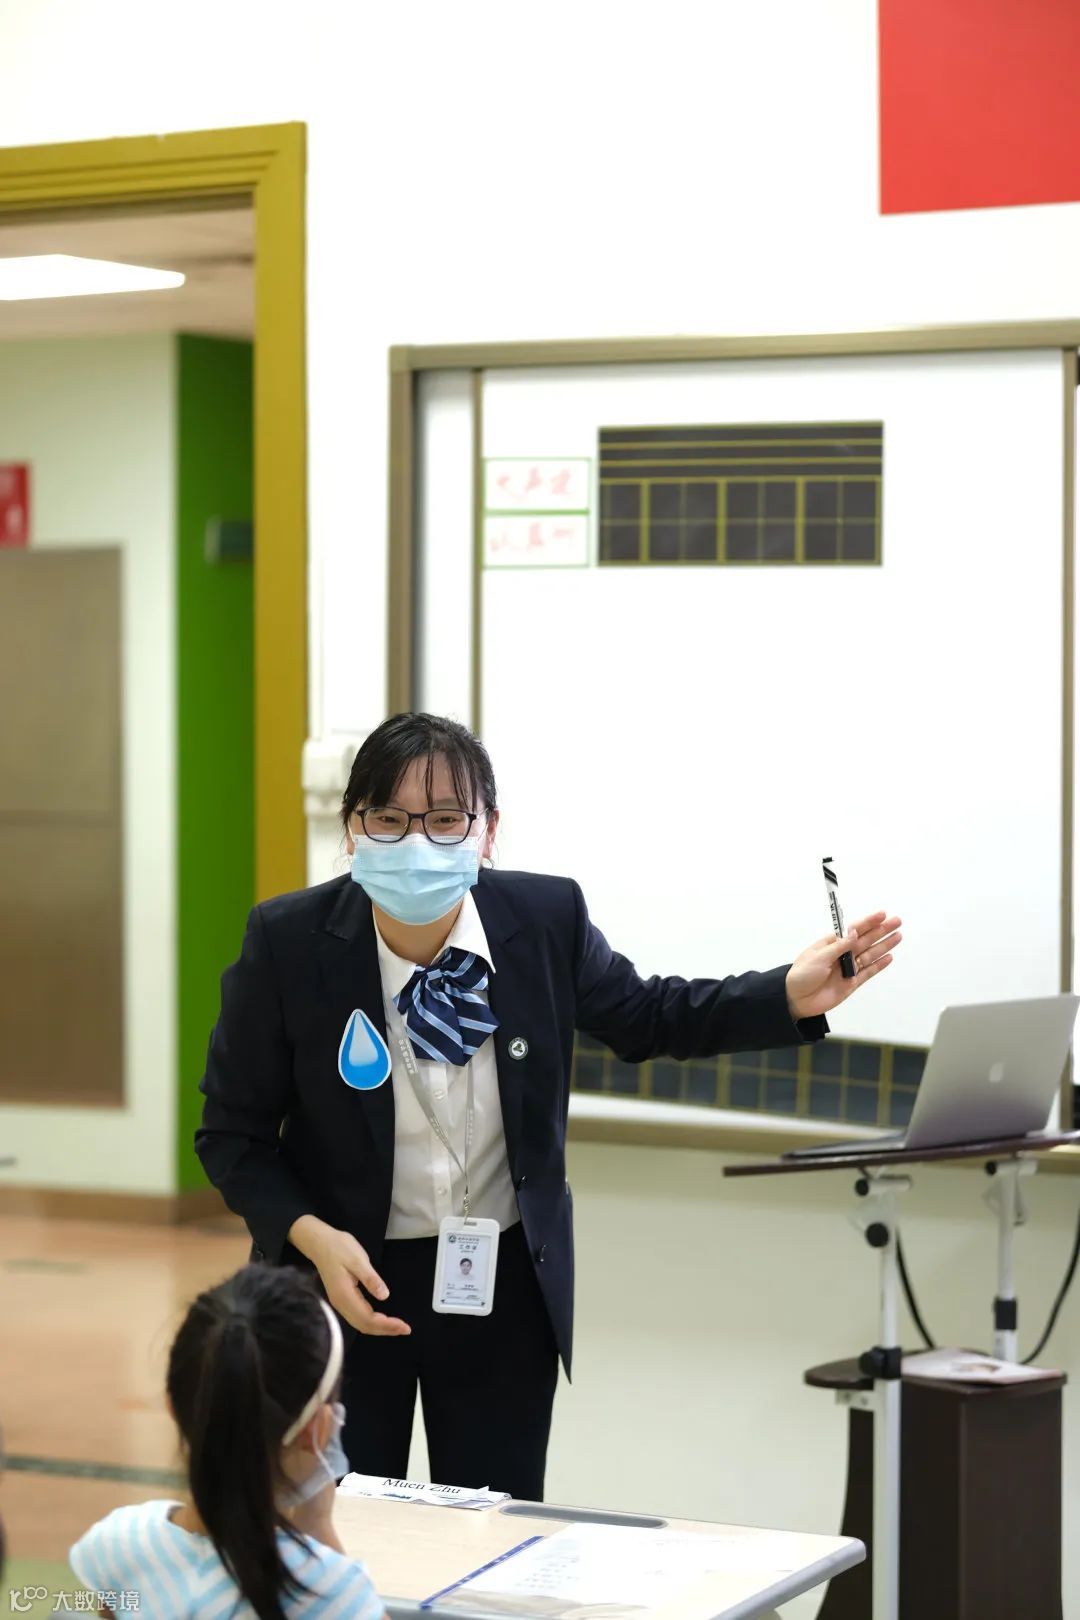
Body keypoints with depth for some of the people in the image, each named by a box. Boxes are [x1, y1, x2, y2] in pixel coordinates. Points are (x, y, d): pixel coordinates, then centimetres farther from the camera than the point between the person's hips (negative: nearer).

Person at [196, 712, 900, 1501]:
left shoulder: (546, 918, -11)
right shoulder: (287, 941, -17)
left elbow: (644, 1017, 8)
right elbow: (234, 1133, -7)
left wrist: (791, 996, -6)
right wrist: (312, 1238, -23)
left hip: (508, 1285, 2)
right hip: (350, 1282, -2)